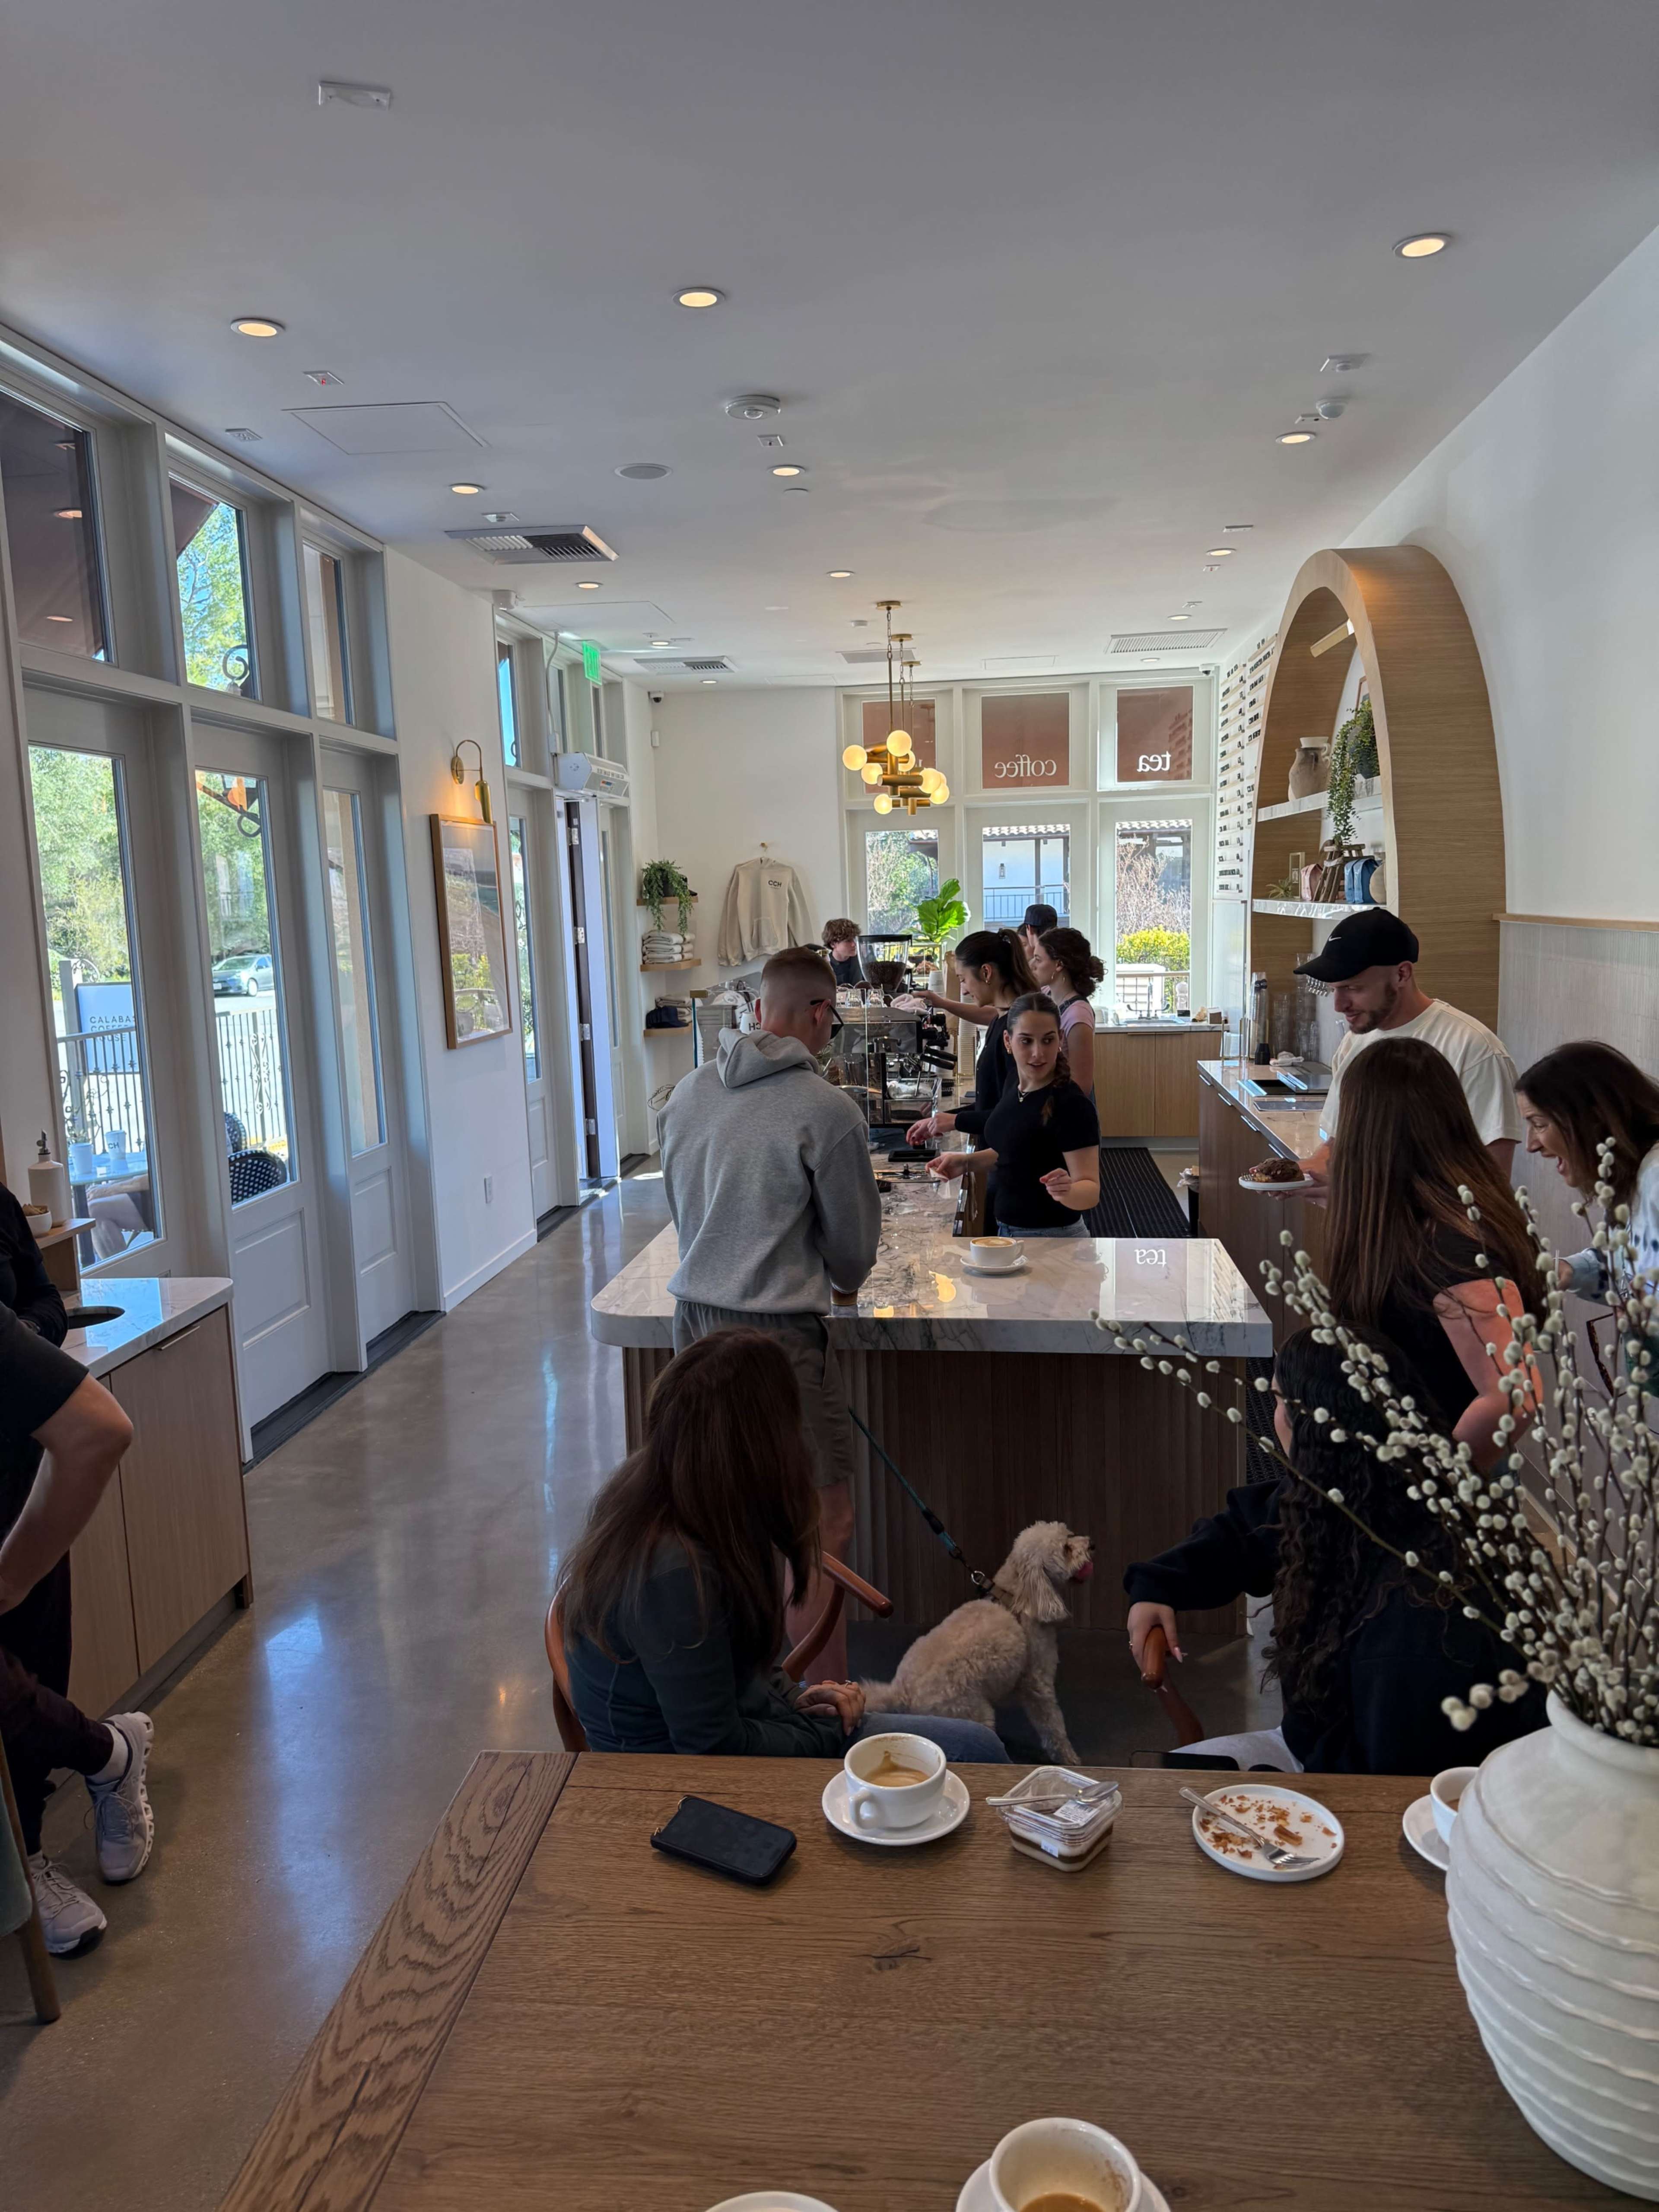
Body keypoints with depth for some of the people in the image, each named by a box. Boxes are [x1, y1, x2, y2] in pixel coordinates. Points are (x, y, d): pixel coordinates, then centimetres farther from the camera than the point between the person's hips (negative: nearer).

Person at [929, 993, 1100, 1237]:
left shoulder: (1072, 1106, -22)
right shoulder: (1015, 1090, 0)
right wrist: (968, 1161, 3)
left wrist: (1067, 1191, -41)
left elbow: (1091, 1190, -22)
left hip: (1052, 1237, -7)